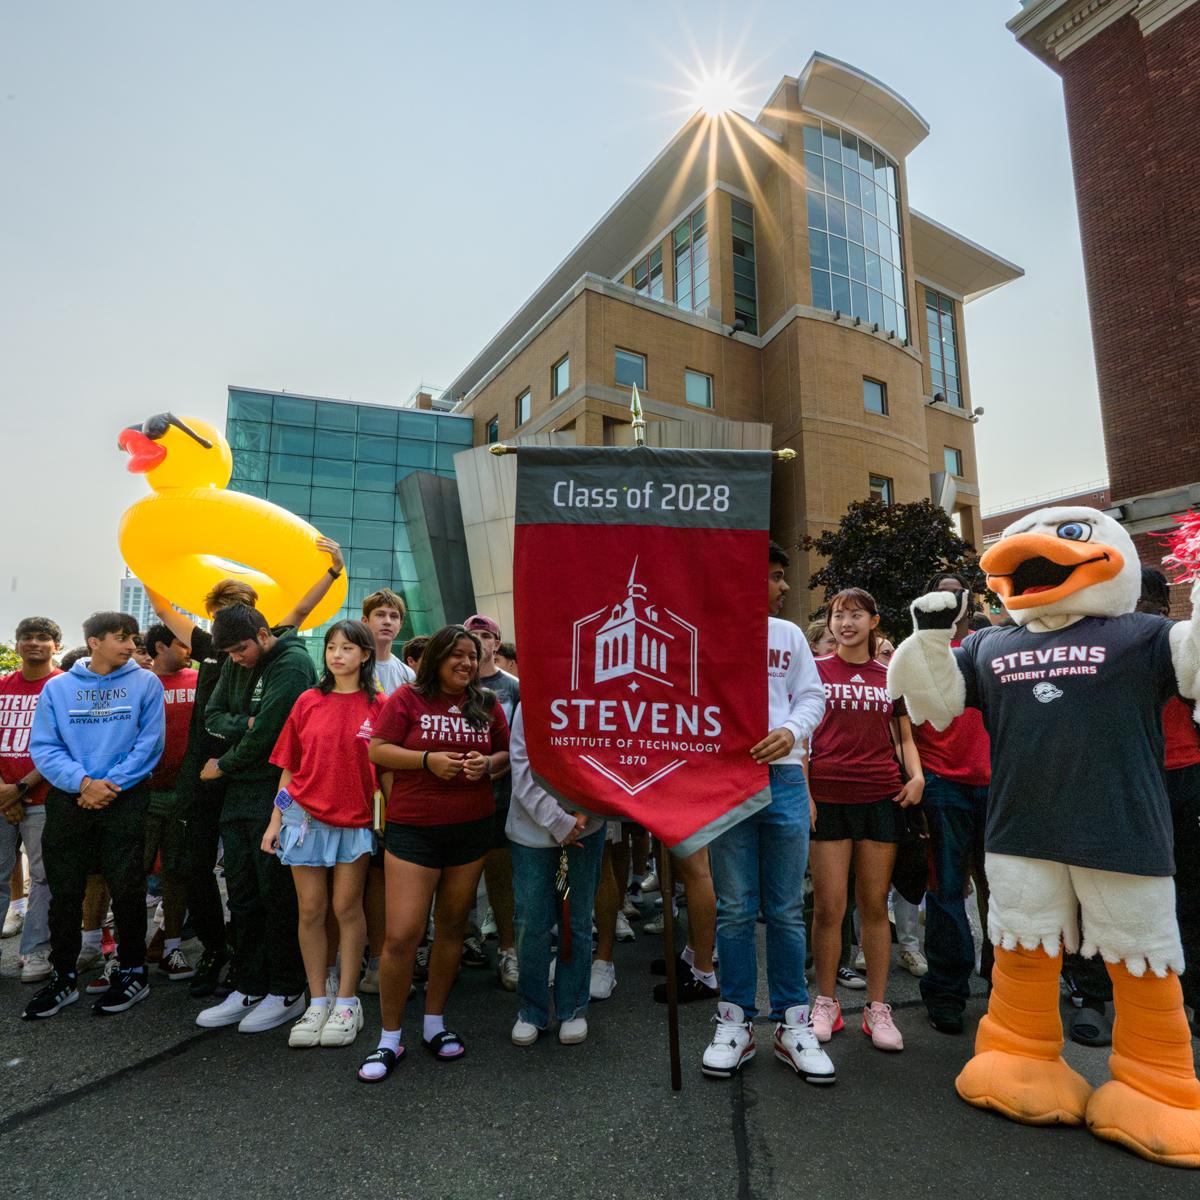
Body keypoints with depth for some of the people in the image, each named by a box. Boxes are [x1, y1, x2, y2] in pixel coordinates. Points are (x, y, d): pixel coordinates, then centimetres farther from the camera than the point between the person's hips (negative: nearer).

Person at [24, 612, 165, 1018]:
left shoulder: (145, 684, 0)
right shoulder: (57, 687, 6)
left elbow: (149, 744, -5)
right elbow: (43, 747, -1)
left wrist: (109, 785, -13)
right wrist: (83, 781, -15)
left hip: (125, 802, -2)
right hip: (67, 802, 2)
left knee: (127, 890, 2)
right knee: (64, 893, 9)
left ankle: (133, 972, 19)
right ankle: (63, 977, 26)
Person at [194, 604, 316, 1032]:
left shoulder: (292, 663, -13)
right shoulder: (235, 664, 12)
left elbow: (267, 733, -18)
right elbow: (212, 716, 8)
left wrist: (223, 765, -4)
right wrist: (245, 724, -12)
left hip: (276, 792, -7)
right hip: (238, 792, 8)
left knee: (277, 895, 1)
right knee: (242, 894, 13)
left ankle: (287, 992, 15)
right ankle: (248, 988, 25)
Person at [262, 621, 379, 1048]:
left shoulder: (378, 706, -5)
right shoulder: (308, 702, 1)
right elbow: (289, 766, 6)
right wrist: (275, 820, 4)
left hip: (356, 820, -2)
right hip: (306, 816, 2)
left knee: (347, 908, 7)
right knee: (311, 910, 9)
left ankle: (346, 1003, 20)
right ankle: (317, 1003, 23)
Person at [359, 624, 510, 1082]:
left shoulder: (487, 705, 6)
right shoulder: (407, 699, -5)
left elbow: (508, 754, 13)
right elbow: (377, 751, -6)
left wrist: (489, 763, -9)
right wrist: (428, 759, -18)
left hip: (471, 829, 4)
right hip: (413, 830, -3)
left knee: (452, 929, 13)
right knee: (402, 936, -5)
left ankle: (435, 1024, 32)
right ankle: (389, 1039, 16)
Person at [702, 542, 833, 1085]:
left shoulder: (789, 635, 11)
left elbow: (811, 696, 11)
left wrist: (792, 731, -8)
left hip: (784, 779, 3)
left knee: (786, 910, 9)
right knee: (735, 909, 7)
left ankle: (792, 1024, 22)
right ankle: (735, 1021, 21)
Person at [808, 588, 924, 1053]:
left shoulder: (891, 676, 11)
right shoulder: (815, 670, 4)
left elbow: (905, 736, 16)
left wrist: (916, 774, -3)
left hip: (881, 797, 2)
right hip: (828, 799, -2)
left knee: (875, 905, 8)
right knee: (828, 907, 2)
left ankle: (877, 1007, 21)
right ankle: (826, 1003, 18)